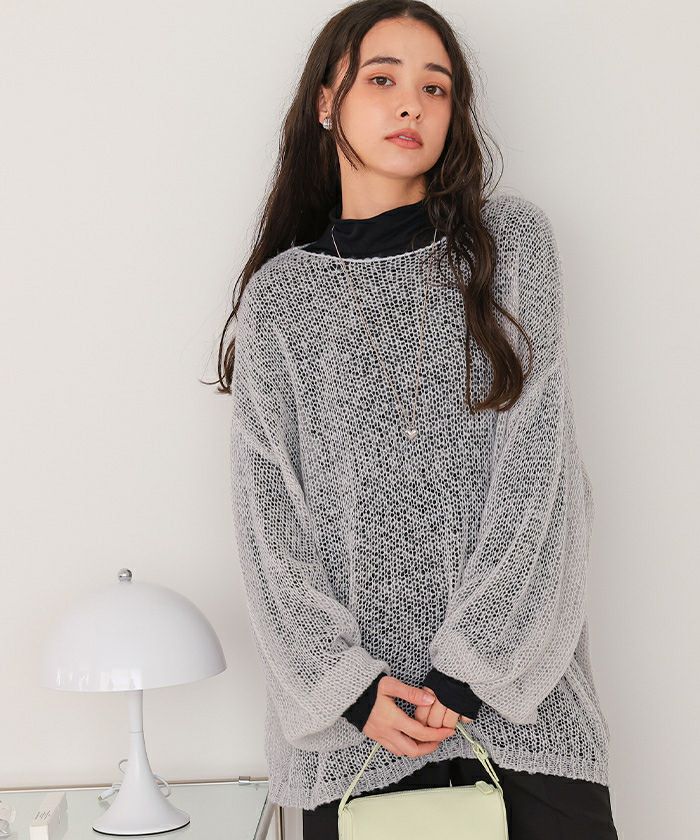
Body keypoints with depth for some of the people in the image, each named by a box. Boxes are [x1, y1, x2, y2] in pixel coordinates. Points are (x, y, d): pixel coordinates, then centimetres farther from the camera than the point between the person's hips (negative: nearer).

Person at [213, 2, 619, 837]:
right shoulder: (281, 295, 5)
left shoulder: (512, 240, 5)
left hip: (518, 688, 0)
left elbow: (536, 464, -3)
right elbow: (267, 523, 2)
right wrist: (350, 684, -10)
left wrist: (472, 662, -10)